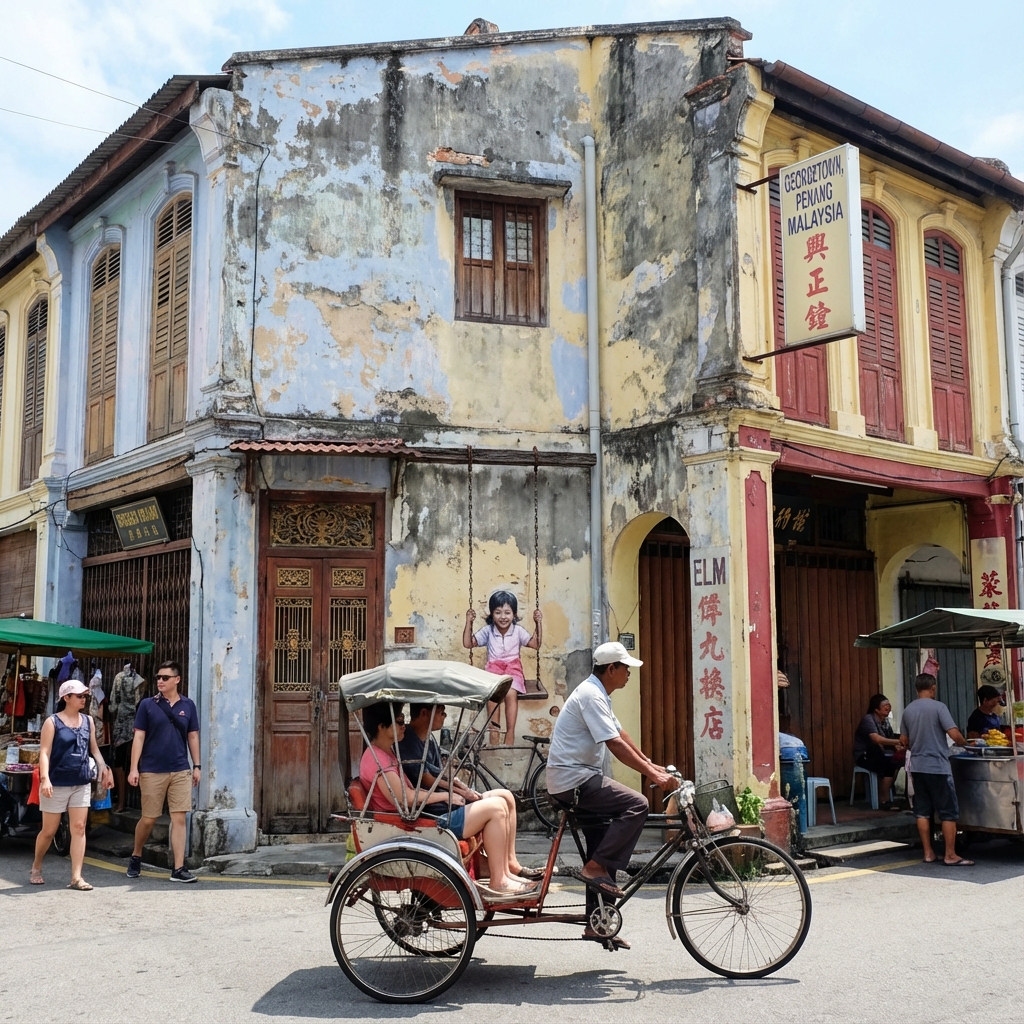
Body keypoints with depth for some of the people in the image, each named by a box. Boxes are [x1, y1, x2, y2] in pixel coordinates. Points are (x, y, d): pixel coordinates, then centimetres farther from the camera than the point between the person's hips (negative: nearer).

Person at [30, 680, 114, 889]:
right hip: (57, 784, -4)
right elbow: (44, 752, -13)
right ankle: (36, 867, 31)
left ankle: (76, 877, -2)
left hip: (82, 784, 4)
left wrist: (104, 769, 8)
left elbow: (94, 749, 17)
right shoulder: (52, 722, -7)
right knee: (49, 831, 7)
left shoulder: (88, 721, 8)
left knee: (79, 828, -2)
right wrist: (45, 778, -25)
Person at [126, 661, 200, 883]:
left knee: (179, 819, -1)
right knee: (148, 818, 7)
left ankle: (179, 868, 2)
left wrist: (197, 766, 7)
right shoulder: (147, 704, 0)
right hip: (152, 771, -2)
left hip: (180, 771, 2)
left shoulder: (187, 706, 6)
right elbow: (139, 737, -2)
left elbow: (193, 737, 11)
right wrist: (134, 768, -7)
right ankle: (136, 857, 31)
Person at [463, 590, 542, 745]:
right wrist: (468, 622, -5)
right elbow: (468, 643, 3)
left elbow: (536, 644, -1)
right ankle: (494, 729, -28)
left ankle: (510, 733, -26)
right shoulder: (487, 631, 5)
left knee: (511, 693, -32)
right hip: (493, 668, 1)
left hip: (513, 668, 0)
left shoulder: (518, 631, 4)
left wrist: (538, 624, -7)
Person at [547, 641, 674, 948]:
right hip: (573, 779, -11)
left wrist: (650, 764, 19)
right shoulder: (591, 695, -17)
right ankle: (596, 867, -14)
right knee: (636, 805, -21)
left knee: (603, 845, 11)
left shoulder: (598, 695, 16)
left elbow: (621, 734, 22)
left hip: (577, 779, 11)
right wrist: (652, 774, -23)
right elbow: (615, 744, -23)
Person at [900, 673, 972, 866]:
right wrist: (963, 742, 5)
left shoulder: (908, 710, 7)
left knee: (922, 812, 9)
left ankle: (928, 853, 12)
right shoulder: (938, 707, -10)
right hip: (938, 767, -6)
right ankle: (951, 855, 3)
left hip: (917, 767, 6)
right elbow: (954, 735, -16)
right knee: (949, 812, 2)